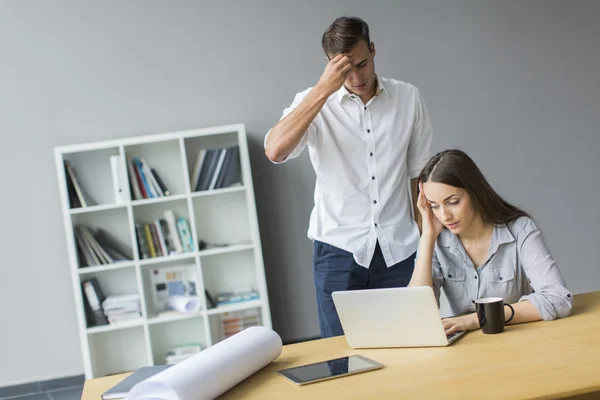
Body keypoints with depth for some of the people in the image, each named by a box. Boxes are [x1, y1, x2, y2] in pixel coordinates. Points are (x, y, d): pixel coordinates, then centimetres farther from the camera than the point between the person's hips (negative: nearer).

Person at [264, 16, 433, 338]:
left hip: (399, 250, 2)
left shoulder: (408, 98, 4)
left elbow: (420, 174, 11)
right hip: (338, 250, -1)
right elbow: (274, 151, -21)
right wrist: (324, 88, -22)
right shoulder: (314, 102, -2)